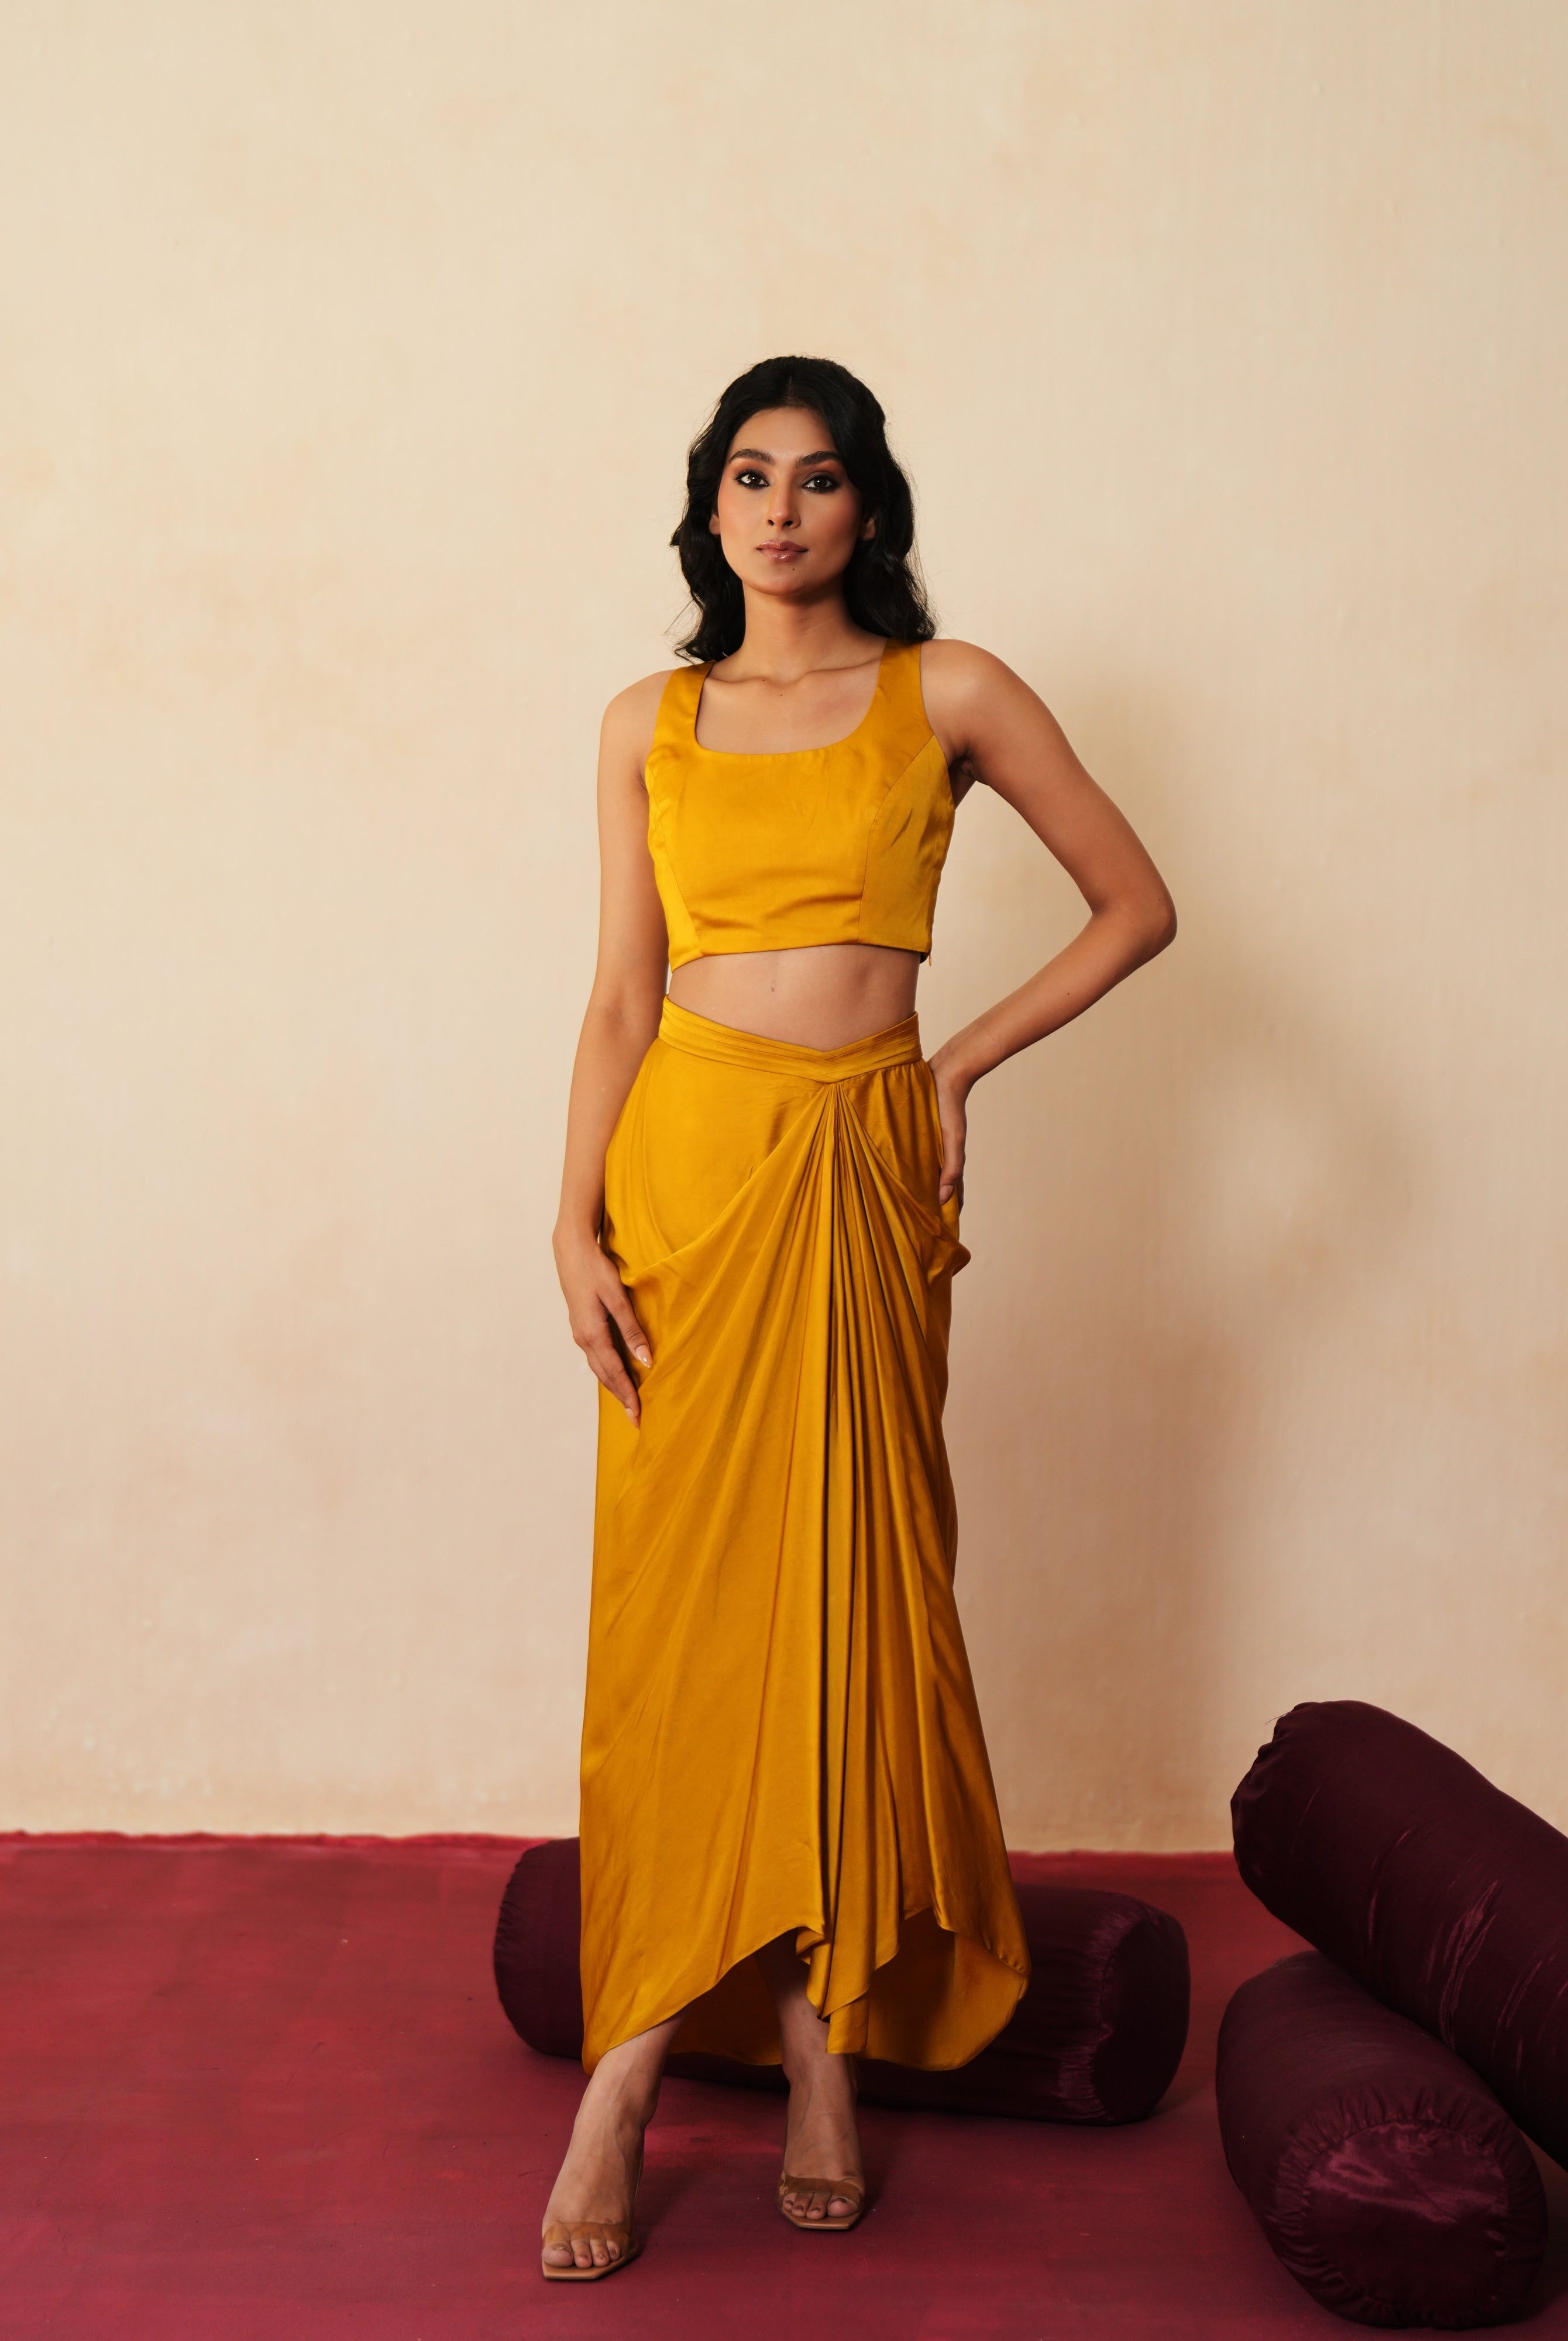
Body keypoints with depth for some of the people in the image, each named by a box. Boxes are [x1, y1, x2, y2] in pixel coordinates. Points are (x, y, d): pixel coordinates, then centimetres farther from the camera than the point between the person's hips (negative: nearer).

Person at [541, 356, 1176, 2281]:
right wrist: (575, 1222, -3)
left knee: (843, 1582, 2)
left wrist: (965, 1061, 0)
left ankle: (825, 2015, 14)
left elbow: (1135, 906, 7)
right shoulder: (649, 726, 9)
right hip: (685, 1163, 2)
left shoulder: (951, 697, 3)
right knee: (678, 1597, 1)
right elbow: (621, 995, 6)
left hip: (861, 1177, -1)